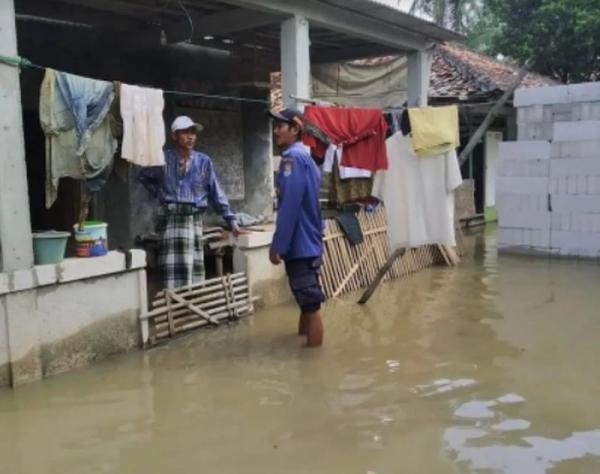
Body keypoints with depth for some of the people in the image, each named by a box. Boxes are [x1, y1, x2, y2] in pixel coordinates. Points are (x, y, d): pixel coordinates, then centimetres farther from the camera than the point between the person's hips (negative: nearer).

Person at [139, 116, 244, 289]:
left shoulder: (203, 161, 4)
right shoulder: (164, 159, 4)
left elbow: (216, 192, 6)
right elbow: (144, 177, 22)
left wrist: (231, 221, 3)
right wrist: (159, 194, 8)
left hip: (193, 219, 1)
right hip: (169, 219, 0)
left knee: (194, 270, 2)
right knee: (172, 273, -3)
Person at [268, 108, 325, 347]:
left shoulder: (292, 157, -14)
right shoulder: (305, 157, 16)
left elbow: (289, 207, -21)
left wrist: (277, 246, -17)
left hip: (300, 244, -10)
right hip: (307, 242, 10)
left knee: (311, 302, -3)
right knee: (306, 300, 18)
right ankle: (303, 338, 30)